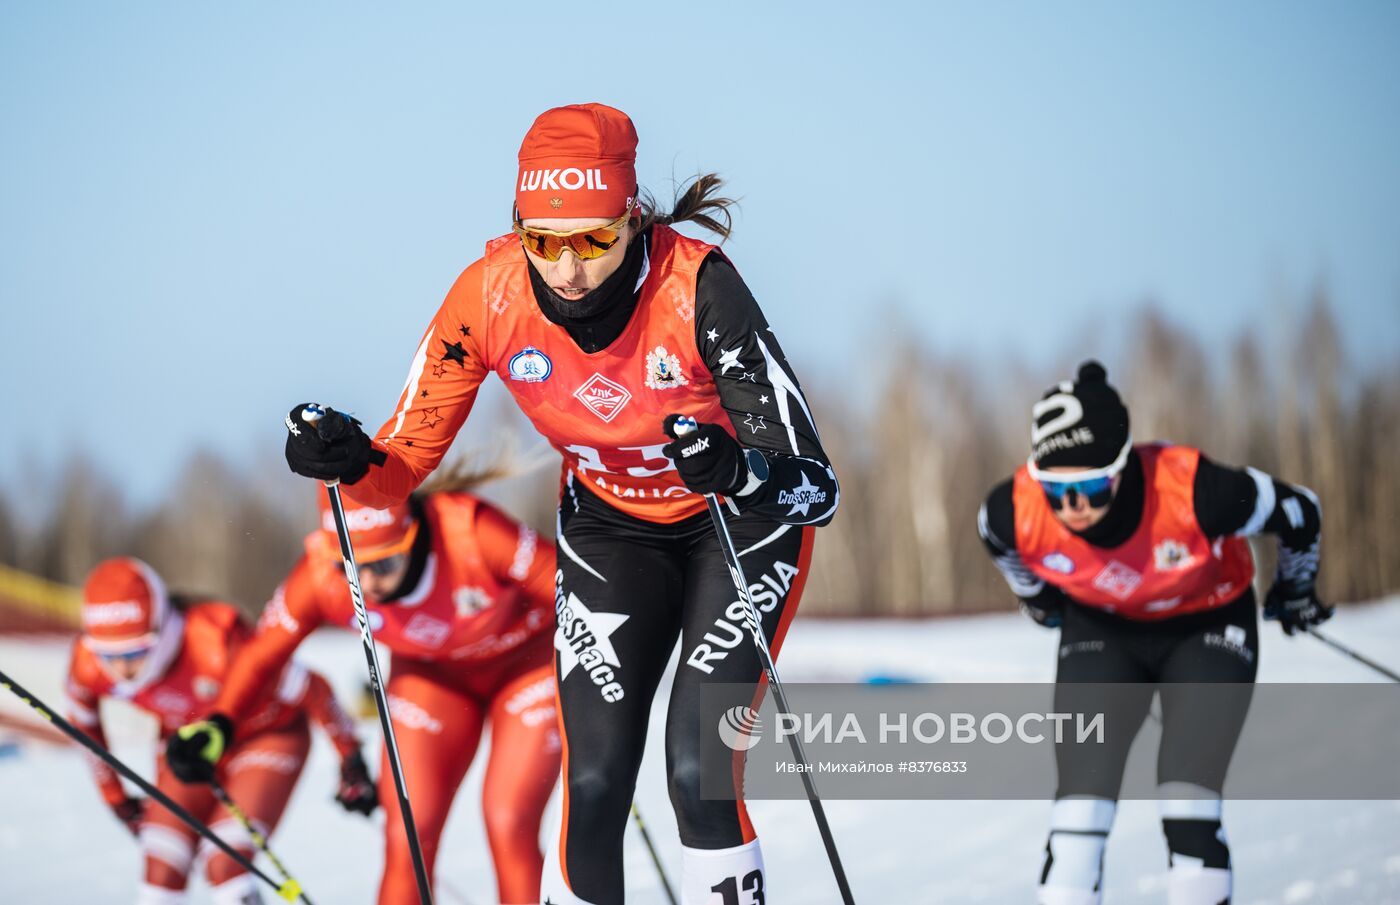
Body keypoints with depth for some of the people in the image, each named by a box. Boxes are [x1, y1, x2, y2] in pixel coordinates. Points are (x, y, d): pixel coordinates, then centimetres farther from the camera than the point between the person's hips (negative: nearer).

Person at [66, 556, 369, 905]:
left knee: (225, 867, -21)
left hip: (266, 735, -5)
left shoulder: (213, 645, -39)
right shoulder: (89, 662, -24)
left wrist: (352, 762, -13)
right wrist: (114, 795, 8)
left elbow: (312, 689, -25)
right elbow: (83, 719, 1)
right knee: (162, 875, -7)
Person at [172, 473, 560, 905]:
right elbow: (261, 654, -11)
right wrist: (217, 724, -23)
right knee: (407, 840, -4)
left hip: (529, 657, -3)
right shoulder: (319, 574, -27)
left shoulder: (472, 531, -37)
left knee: (508, 828, -14)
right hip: (432, 672, 3)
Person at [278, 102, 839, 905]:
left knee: (698, 769, -17)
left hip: (746, 517, -3)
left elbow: (818, 485, -33)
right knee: (596, 780, -9)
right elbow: (405, 462, -13)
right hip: (611, 527, 3)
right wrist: (349, 460, -35)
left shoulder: (695, 285, -33)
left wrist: (739, 470, -54)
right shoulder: (489, 295, -24)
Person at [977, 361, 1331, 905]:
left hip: (1207, 627, -2)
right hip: (1101, 631, 2)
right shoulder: (1014, 512, -30)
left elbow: (1298, 512, -16)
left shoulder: (1194, 491, -38)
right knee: (1081, 801, -10)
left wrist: (1295, 588, 3)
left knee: (1188, 804, -15)